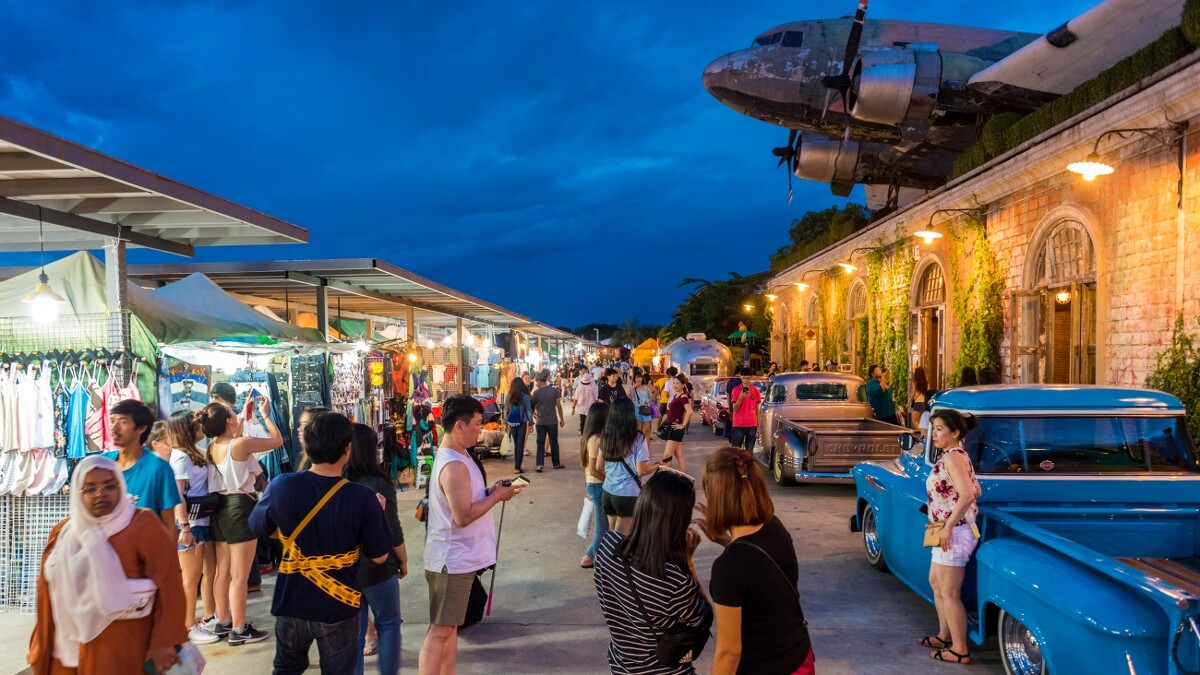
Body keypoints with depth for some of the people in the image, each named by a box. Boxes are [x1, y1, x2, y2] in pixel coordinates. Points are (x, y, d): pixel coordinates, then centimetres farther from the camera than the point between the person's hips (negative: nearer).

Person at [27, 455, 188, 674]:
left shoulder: (143, 525, -11)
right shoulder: (63, 534, 7)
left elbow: (168, 584, -14)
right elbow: (48, 595, 11)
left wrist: (164, 642, -16)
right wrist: (40, 651, 12)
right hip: (70, 649, 5)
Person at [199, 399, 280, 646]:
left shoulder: (212, 447, 6)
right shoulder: (241, 444, -17)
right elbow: (277, 440, -7)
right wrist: (264, 414, 4)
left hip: (221, 509, 9)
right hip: (239, 508, -9)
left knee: (223, 571, 17)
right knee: (239, 576, -2)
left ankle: (222, 622, 28)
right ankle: (239, 630, 4)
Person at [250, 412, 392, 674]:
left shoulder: (281, 487, -16)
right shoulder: (363, 497, -22)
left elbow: (258, 527, 4)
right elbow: (379, 556, -11)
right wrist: (377, 511, 3)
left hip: (291, 603, 2)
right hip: (338, 607, -2)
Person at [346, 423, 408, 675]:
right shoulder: (379, 484, -17)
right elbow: (393, 532, -12)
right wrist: (403, 561, 4)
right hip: (376, 567, -4)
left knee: (353, 629, 14)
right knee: (388, 625, 14)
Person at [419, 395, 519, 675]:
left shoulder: (456, 456, 8)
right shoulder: (454, 465, -25)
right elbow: (463, 516, -27)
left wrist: (489, 490, 2)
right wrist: (497, 496, -16)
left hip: (456, 558, 10)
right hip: (452, 560, -10)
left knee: (449, 627, 18)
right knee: (440, 631, -3)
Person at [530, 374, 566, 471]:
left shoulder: (536, 393, -8)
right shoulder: (554, 390, -4)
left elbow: (532, 406, 1)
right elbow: (559, 406, -4)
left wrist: (534, 413, 23)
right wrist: (561, 419, 5)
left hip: (541, 422, -1)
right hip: (552, 421, 1)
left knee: (540, 443, 3)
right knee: (554, 443, 12)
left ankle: (539, 464, -5)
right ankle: (556, 463, 20)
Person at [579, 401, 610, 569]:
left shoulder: (588, 437, 6)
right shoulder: (596, 439, -22)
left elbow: (583, 463, 14)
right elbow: (593, 470, -23)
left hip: (591, 484, 9)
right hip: (598, 486, -9)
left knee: (601, 525, 19)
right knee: (602, 527, 3)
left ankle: (589, 557, 26)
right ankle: (597, 561, 14)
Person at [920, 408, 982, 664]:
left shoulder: (952, 457, -21)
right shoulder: (957, 456, 9)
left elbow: (967, 495, -32)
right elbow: (976, 491, 17)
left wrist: (948, 527, -26)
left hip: (953, 533, -11)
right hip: (951, 530, 11)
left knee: (950, 593, 0)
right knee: (936, 582, 22)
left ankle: (960, 650, 12)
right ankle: (945, 636, 34)